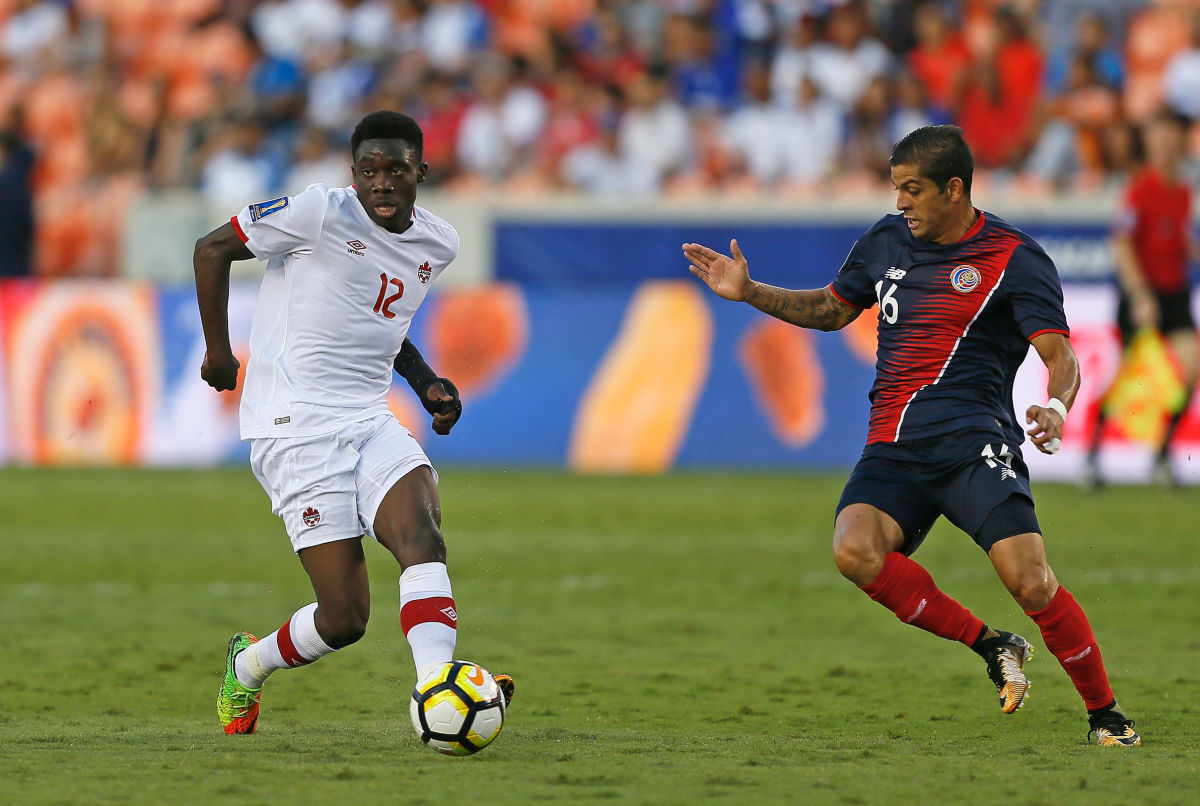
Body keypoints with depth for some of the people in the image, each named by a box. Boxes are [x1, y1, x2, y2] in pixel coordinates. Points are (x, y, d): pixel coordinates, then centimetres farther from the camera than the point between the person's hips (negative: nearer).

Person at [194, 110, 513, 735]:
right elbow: (213, 249, 2)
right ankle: (247, 665, 19)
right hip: (296, 428, -6)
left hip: (370, 422, 6)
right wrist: (218, 350, 1)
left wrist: (426, 383, 16)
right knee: (344, 618, -11)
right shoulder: (320, 212, -9)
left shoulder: (438, 244, 11)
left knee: (421, 534, -26)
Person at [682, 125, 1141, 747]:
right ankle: (990, 646, -10)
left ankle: (1104, 713, 0)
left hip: (975, 444, -5)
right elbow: (831, 309, 32)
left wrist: (1056, 406, -30)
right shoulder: (887, 240, 15)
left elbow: (1060, 356, -8)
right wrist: (749, 293, 20)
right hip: (892, 448, 5)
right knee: (855, 550, -26)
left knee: (1029, 580, -21)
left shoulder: (1014, 258, -2)